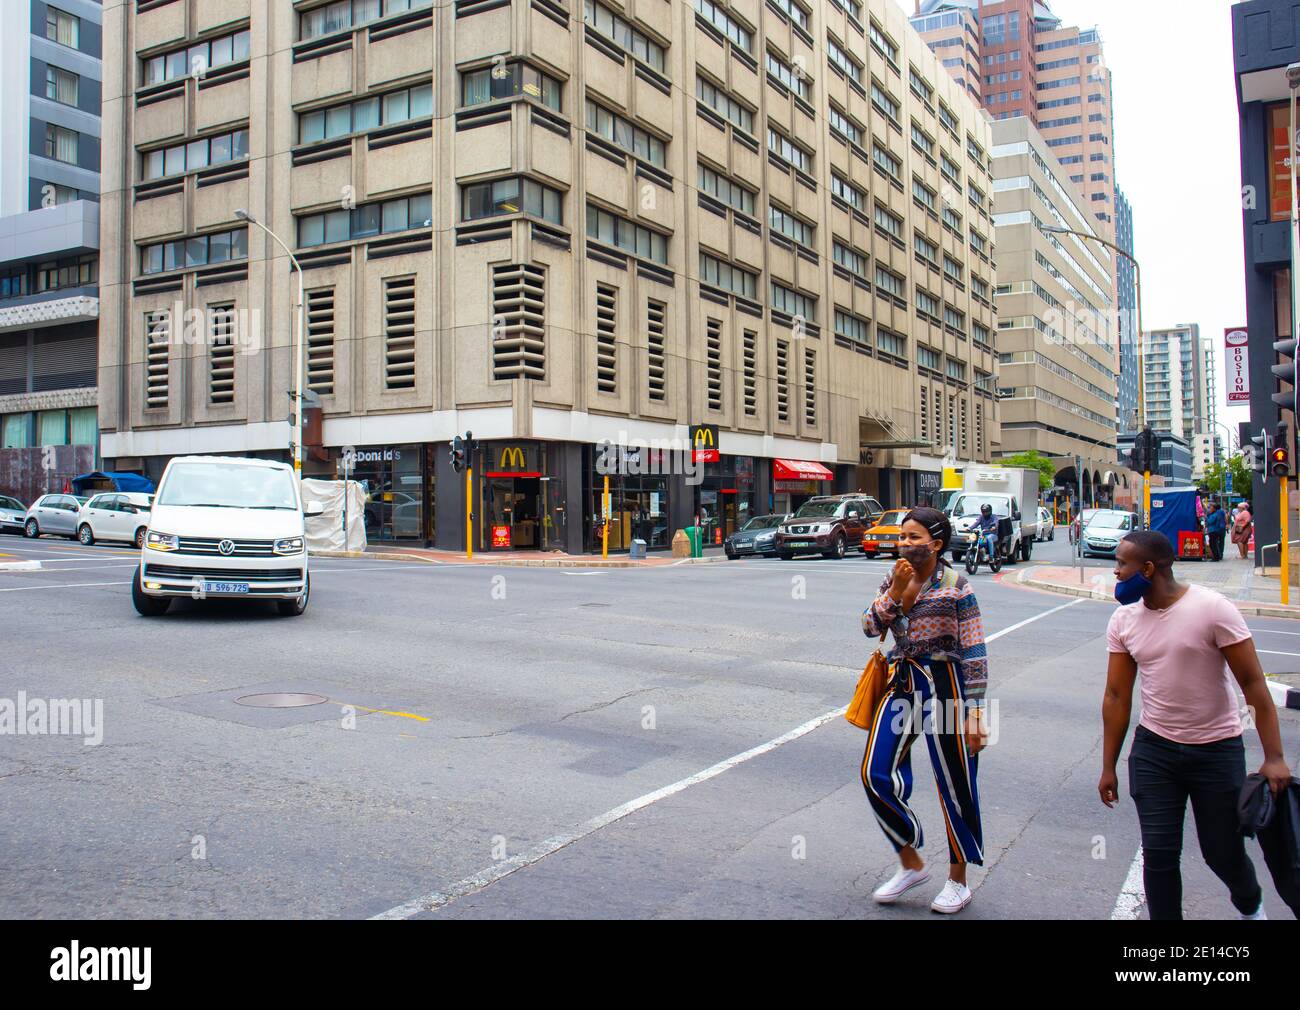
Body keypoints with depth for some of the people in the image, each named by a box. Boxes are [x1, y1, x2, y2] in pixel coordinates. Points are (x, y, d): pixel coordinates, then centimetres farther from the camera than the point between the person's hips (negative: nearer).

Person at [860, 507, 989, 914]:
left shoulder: (956, 587, -11)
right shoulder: (894, 580, 6)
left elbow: (975, 654, -12)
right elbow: (871, 627, -6)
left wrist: (974, 713, -15)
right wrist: (896, 590, -16)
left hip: (943, 685, -5)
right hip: (902, 682, 6)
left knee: (954, 785, 5)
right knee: (876, 774, 0)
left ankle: (958, 880, 25)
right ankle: (911, 865, 20)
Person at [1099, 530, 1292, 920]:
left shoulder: (1212, 609, -16)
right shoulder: (1123, 620, -2)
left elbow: (1253, 684, -14)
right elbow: (1117, 697, 2)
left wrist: (1274, 758, -18)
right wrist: (1108, 768, 4)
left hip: (1217, 751, -3)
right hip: (1154, 748, 3)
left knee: (1223, 854, 10)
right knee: (1158, 853, 1)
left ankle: (1251, 906, 43)